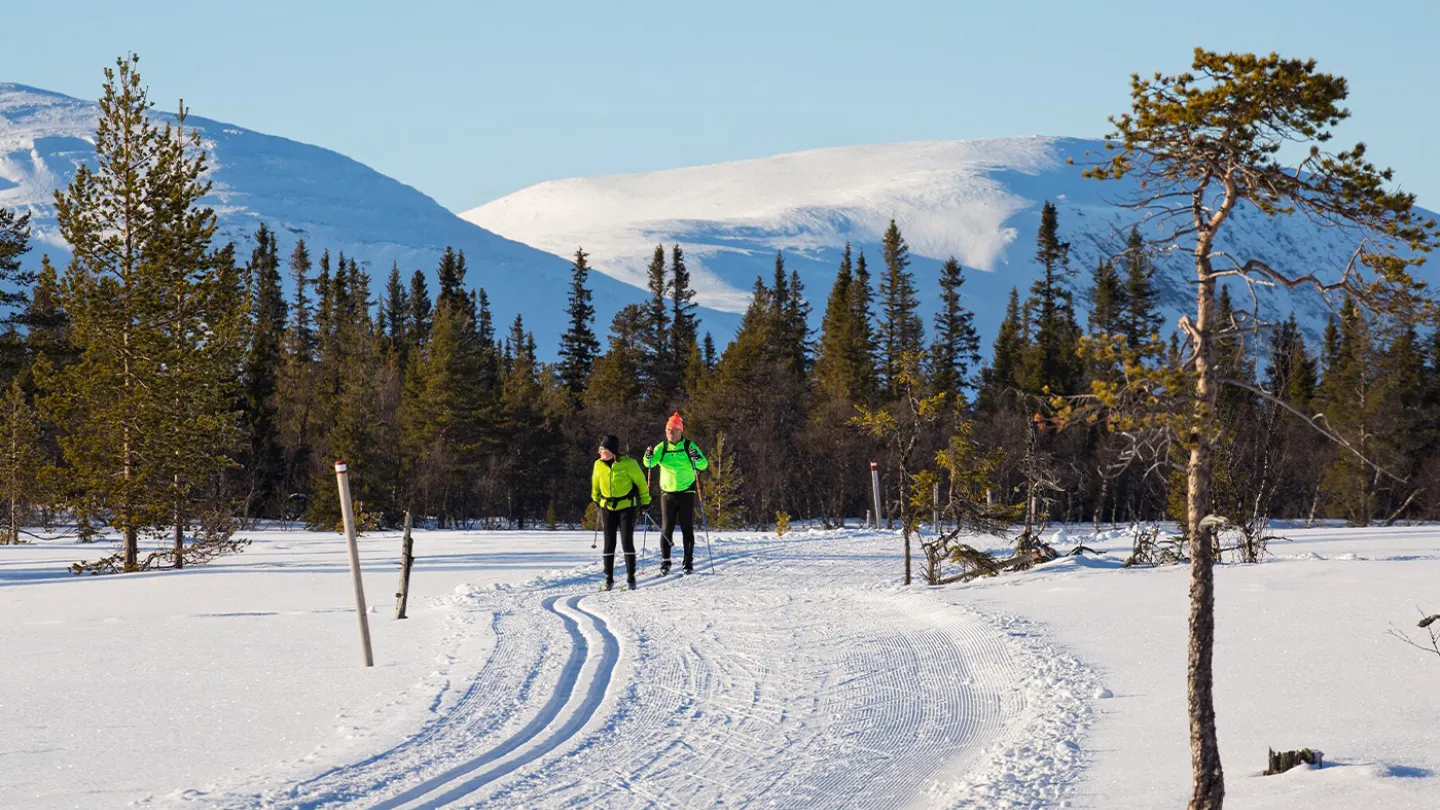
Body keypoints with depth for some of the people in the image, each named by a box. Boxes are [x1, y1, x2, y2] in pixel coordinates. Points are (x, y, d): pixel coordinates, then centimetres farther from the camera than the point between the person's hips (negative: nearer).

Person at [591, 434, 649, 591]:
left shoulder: (628, 463, -13)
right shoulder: (599, 465, -1)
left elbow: (640, 481, -1)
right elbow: (595, 484, 18)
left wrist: (645, 501, 3)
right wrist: (596, 500, 25)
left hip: (627, 506, -3)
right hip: (608, 507, 3)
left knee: (627, 542, -5)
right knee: (609, 543, 2)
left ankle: (631, 578, 4)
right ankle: (608, 578, 9)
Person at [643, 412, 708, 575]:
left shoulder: (689, 446, -2)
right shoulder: (662, 447, 3)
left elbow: (703, 465, -9)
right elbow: (650, 464, -8)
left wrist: (697, 458, -30)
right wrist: (649, 457, -30)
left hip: (686, 493, -1)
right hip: (667, 493, 1)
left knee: (687, 529, 3)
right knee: (666, 529, 0)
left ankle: (689, 561, 9)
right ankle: (665, 562, 7)